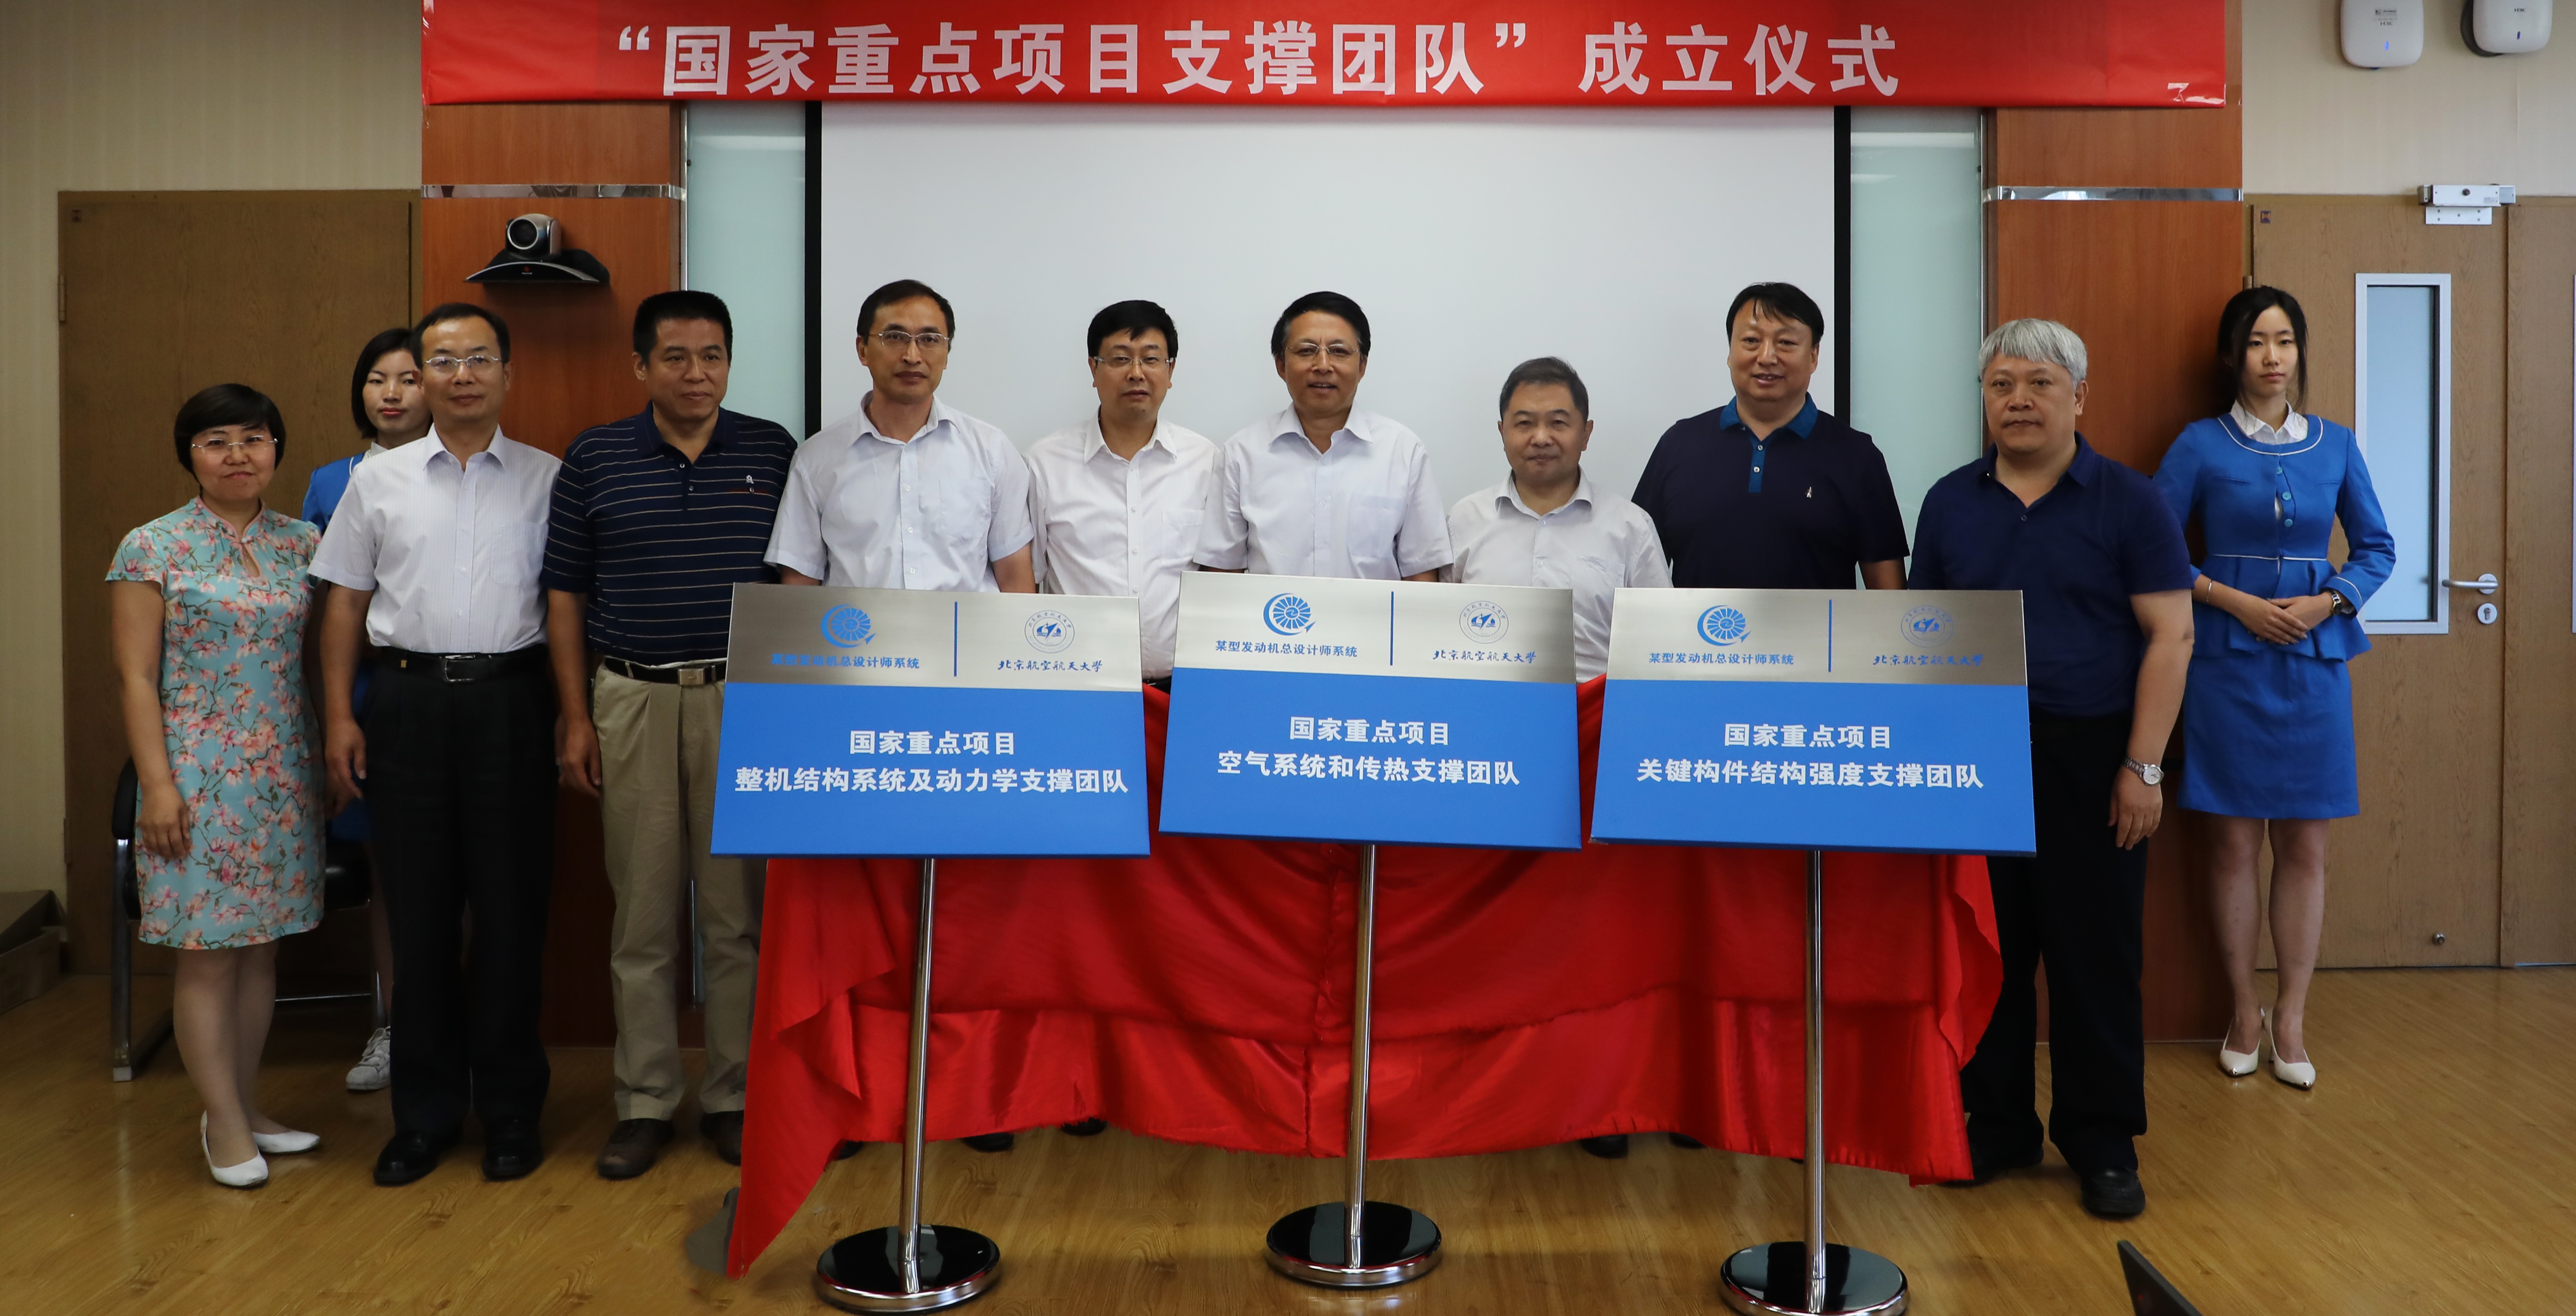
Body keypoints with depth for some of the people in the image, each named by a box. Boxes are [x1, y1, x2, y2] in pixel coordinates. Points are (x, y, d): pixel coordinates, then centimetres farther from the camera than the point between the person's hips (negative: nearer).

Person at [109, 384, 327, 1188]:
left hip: (284, 776, 4)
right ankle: (226, 1126, 10)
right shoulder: (153, 548, -4)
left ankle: (244, 1107, 23)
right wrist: (157, 785, -11)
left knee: (261, 946, 11)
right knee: (207, 954, 0)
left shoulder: (302, 543, 8)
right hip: (199, 777, -4)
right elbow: (137, 677, -6)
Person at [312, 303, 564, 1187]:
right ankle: (425, 1111, 19)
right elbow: (345, 605, 10)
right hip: (409, 698, 2)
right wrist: (339, 716, 2)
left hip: (510, 698, -1)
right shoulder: (377, 482, 9)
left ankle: (511, 1110, 16)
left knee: (511, 906, 3)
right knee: (419, 908, 6)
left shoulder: (547, 480, 4)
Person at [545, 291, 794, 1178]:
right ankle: (645, 1104, 17)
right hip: (632, 701, 1)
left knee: (738, 912, 5)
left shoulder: (774, 453, 4)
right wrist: (576, 718, 0)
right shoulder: (594, 459, 4)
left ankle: (735, 1098, 17)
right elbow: (566, 597, 6)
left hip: (746, 701, 0)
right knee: (642, 915, 6)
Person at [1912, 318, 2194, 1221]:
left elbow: (2169, 638, -4)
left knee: (2096, 957, 4)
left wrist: (2143, 767, -10)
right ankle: (1996, 1128, 22)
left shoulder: (2128, 502, -1)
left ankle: (2102, 1145, 18)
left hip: (2090, 760, -3)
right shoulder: (1950, 503, 8)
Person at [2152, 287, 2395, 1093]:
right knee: (2234, 843, 2)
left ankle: (2291, 1019, 14)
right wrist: (2234, 600, -12)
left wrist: (2328, 601, -5)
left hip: (2314, 661, 2)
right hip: (2229, 660, -2)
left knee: (2305, 846, 4)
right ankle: (2244, 1012, 16)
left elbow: (2378, 548, 13)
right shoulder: (2201, 445, 0)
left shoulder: (2335, 445, 8)